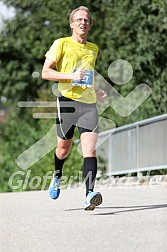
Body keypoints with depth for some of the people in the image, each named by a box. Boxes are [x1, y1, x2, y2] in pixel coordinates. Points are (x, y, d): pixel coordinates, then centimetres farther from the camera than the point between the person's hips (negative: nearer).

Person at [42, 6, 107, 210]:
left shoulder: (93, 49, 18)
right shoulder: (61, 44, 1)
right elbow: (45, 72, -5)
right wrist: (71, 76, -17)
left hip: (89, 103, 3)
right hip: (67, 101, -3)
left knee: (90, 148, -14)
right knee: (64, 148, 8)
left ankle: (89, 195, -22)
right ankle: (57, 176, 41)